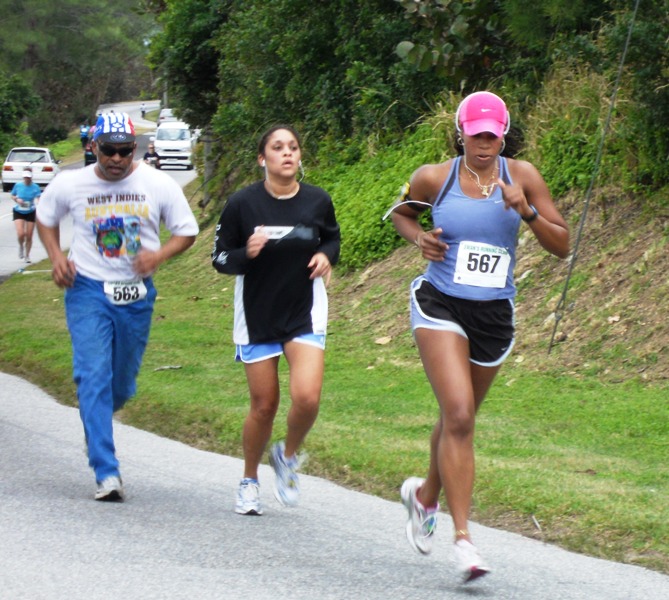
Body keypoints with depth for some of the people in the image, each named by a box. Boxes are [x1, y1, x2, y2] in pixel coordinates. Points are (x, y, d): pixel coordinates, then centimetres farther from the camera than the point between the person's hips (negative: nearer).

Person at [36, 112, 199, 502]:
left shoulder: (159, 185, -5)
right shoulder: (70, 185, -4)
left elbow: (187, 232, 5)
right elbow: (46, 218, 16)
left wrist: (159, 255, -15)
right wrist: (57, 257, -2)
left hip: (137, 294, 2)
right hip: (88, 290, -1)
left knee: (123, 383, 11)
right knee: (94, 378, -15)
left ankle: (95, 421, 45)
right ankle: (107, 473, -16)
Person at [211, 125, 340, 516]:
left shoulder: (318, 201, -3)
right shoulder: (243, 204, -9)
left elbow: (332, 237, 17)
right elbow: (220, 258, -3)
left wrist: (326, 256, -5)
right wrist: (247, 253, -23)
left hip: (305, 314, 1)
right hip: (257, 317, -1)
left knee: (307, 397, -17)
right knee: (264, 404, 4)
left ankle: (288, 456, 14)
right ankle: (250, 480, 28)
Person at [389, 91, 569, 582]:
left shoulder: (522, 176, -2)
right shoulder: (433, 178, -4)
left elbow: (562, 246, -2)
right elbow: (402, 212, 18)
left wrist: (527, 212, -18)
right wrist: (419, 238, -3)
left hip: (495, 315, 3)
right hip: (441, 306, -3)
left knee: (460, 419, 18)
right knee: (458, 415, -19)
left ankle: (426, 496, 48)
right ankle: (463, 537, -19)